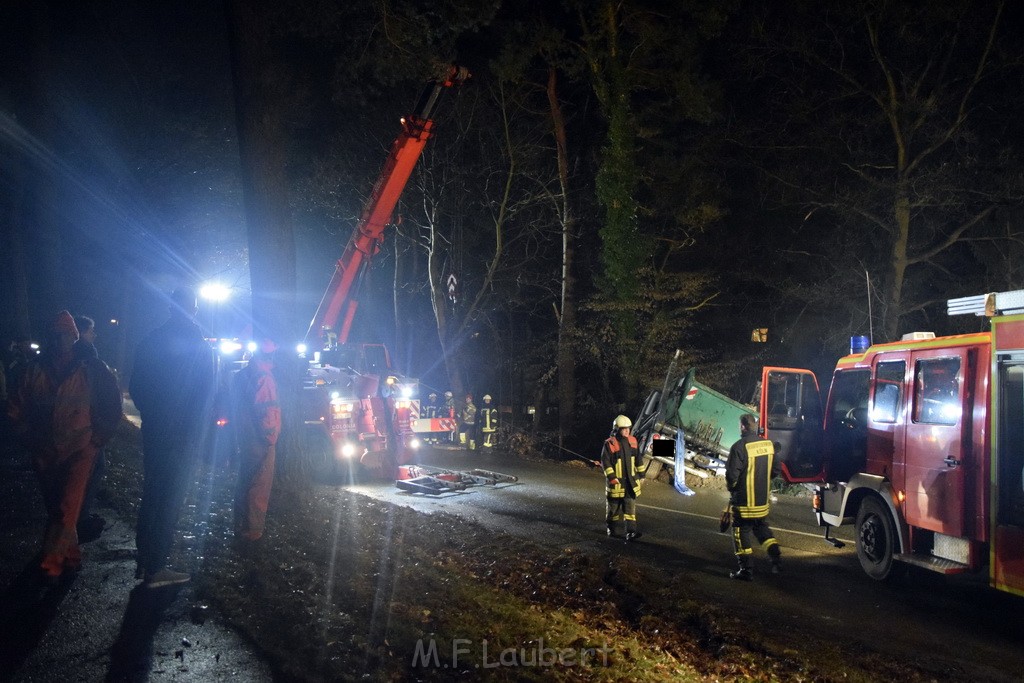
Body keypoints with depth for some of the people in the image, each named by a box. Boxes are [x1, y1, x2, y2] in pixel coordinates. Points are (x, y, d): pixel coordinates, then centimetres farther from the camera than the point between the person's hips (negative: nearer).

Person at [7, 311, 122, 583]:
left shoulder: (92, 369, -5)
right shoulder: (35, 370, 2)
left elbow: (112, 405, 1)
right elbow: (16, 407, 11)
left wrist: (97, 437, -2)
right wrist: (30, 436, 6)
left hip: (80, 448, -3)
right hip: (45, 451, 4)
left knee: (67, 508, -12)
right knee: (54, 508, 13)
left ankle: (51, 563, -6)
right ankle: (71, 556, 28)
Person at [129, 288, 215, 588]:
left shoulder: (150, 341, 4)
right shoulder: (199, 345, -12)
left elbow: (135, 387, 9)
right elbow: (206, 395, -11)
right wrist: (196, 425, 2)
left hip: (153, 430, 6)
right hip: (182, 434, -6)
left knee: (151, 493, 17)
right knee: (171, 498, 0)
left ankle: (144, 560, 25)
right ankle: (155, 568, 3)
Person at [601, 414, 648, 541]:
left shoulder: (632, 441, 3)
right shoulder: (609, 443, -14)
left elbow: (639, 459, 13)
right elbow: (605, 462, -14)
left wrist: (641, 474, 14)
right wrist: (611, 477, -18)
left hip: (631, 481, 4)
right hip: (616, 482, -4)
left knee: (630, 506, -3)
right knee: (613, 506, 10)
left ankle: (630, 532, -6)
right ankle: (611, 529, 28)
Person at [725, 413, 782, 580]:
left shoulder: (739, 447, -21)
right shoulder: (768, 444, 0)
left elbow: (732, 474, -20)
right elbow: (775, 470, 8)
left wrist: (731, 487, 1)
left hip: (744, 502, -6)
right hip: (763, 500, 6)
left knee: (741, 533, 6)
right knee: (762, 529, 25)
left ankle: (745, 570, 9)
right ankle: (776, 558, 17)